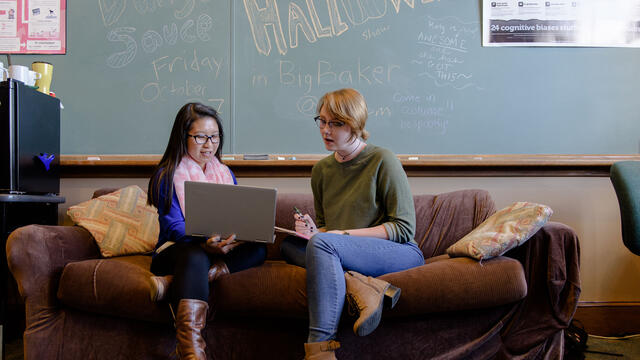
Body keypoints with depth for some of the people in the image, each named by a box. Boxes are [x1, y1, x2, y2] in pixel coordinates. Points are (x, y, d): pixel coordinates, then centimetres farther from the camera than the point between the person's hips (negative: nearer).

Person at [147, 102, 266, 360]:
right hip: (175, 249, -4)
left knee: (257, 249, -25)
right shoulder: (168, 175, 0)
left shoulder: (225, 173, 16)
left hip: (219, 249, 5)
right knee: (195, 256, -40)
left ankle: (174, 283, -35)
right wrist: (204, 243, -34)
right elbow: (174, 226, -13)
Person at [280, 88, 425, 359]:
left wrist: (344, 234, -15)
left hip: (401, 253, -6)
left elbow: (404, 228, -9)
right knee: (288, 244, -15)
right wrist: (313, 230, -5)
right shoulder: (321, 170, 12)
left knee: (322, 243, -30)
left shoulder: (382, 160, -6)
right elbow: (323, 226, 21)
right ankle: (359, 287, -31)